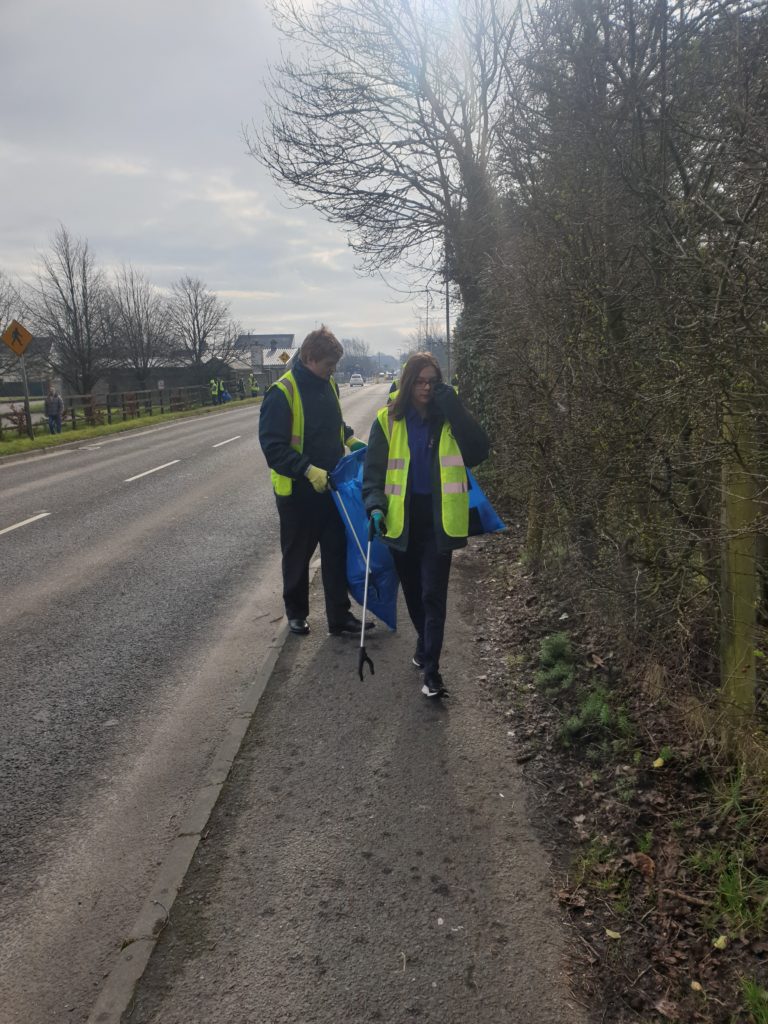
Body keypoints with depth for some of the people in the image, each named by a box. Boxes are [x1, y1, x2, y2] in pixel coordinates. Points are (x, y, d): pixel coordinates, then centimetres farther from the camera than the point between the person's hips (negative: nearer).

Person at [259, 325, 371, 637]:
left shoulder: (328, 384, 4)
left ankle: (339, 616, 18)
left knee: (337, 552, 8)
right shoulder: (282, 392, -19)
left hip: (330, 485, 6)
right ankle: (296, 613, 30)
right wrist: (309, 470, -28)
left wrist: (350, 438, 6)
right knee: (298, 555, 11)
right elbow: (272, 445, -22)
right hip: (297, 491, -6)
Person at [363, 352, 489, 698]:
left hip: (438, 520, -2)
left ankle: (431, 671, 0)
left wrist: (455, 410, -20)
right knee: (412, 590, 17)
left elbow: (478, 452, -16)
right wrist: (375, 504, -14)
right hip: (401, 518, 2)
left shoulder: (448, 418, -1)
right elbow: (374, 468, 1)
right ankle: (425, 642, 41)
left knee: (433, 595, -5)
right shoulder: (388, 419, 0)